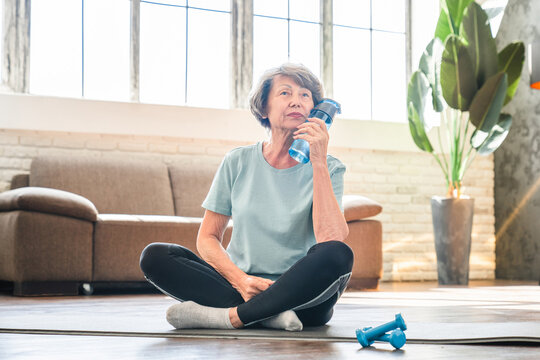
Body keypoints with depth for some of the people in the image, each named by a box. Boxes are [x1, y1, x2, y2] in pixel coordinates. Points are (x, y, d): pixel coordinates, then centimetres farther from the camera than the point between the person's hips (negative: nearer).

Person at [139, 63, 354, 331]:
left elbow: (332, 239, -18)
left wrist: (319, 163, -19)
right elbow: (207, 237, 5)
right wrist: (240, 281, -14)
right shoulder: (238, 162, 5)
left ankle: (230, 316, -26)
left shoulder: (327, 169, 0)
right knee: (154, 256, -18)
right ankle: (270, 314, -25)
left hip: (301, 295, -2)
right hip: (241, 286, 2)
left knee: (338, 255, -33)